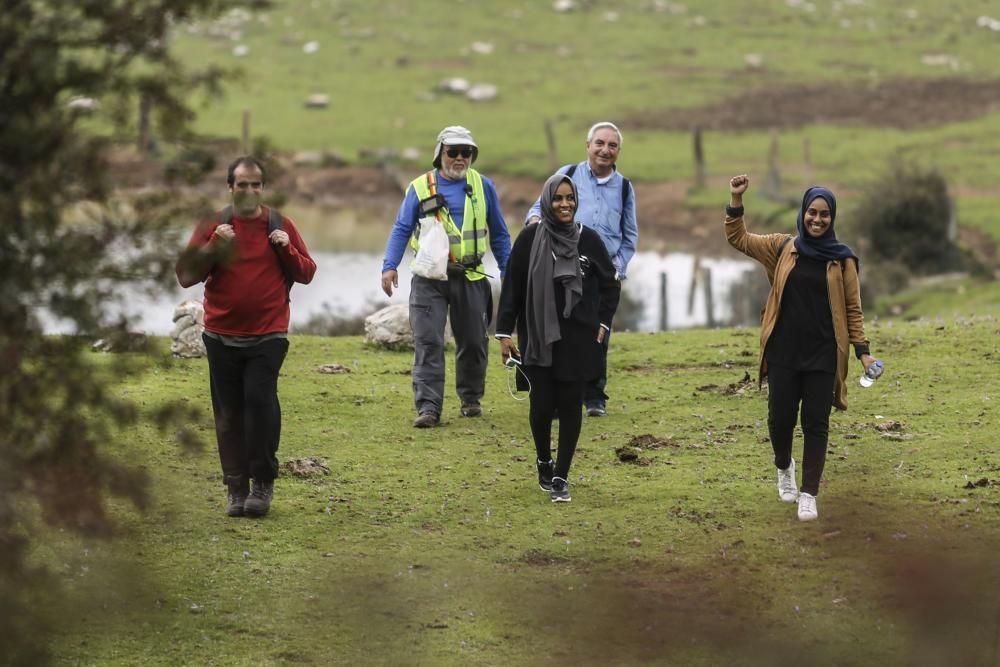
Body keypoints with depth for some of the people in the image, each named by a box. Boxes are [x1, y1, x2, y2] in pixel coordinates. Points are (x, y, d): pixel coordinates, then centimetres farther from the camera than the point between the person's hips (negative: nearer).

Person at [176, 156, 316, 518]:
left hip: (268, 336, -2)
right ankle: (237, 488, 12)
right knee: (229, 414, 4)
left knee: (260, 399, -17)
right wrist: (213, 247, -15)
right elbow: (185, 276, -1)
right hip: (222, 337, 2)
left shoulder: (280, 226, 6)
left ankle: (263, 481, -5)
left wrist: (287, 249, -10)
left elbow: (306, 273, 8)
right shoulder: (213, 227, 4)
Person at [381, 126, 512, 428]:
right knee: (428, 341, -10)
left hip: (470, 278, 2)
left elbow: (499, 233, 13)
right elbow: (401, 230, 0)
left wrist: (508, 271, 10)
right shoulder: (420, 188, 1)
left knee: (473, 342, 10)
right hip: (429, 277, -2)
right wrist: (390, 266, -12)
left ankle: (471, 397, 29)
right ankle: (428, 406, -12)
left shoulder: (483, 187, 6)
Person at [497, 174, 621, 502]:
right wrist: (504, 332, -3)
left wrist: (603, 324, 3)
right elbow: (511, 287, 0)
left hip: (578, 340, 1)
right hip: (538, 338, -1)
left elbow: (610, 285, 11)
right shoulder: (530, 238, -3)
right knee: (541, 404, -1)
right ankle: (544, 460, 27)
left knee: (570, 405, -1)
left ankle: (560, 476, 6)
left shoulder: (588, 239, 1)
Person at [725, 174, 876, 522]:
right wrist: (736, 199, -4)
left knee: (815, 424, -1)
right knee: (780, 418, 5)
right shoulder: (783, 248, 4)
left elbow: (853, 309, 3)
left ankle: (808, 495, 5)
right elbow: (737, 237, 9)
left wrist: (863, 350, -3)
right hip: (783, 350, 1)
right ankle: (784, 467, 37)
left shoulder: (842, 259, 0)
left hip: (822, 354, -1)